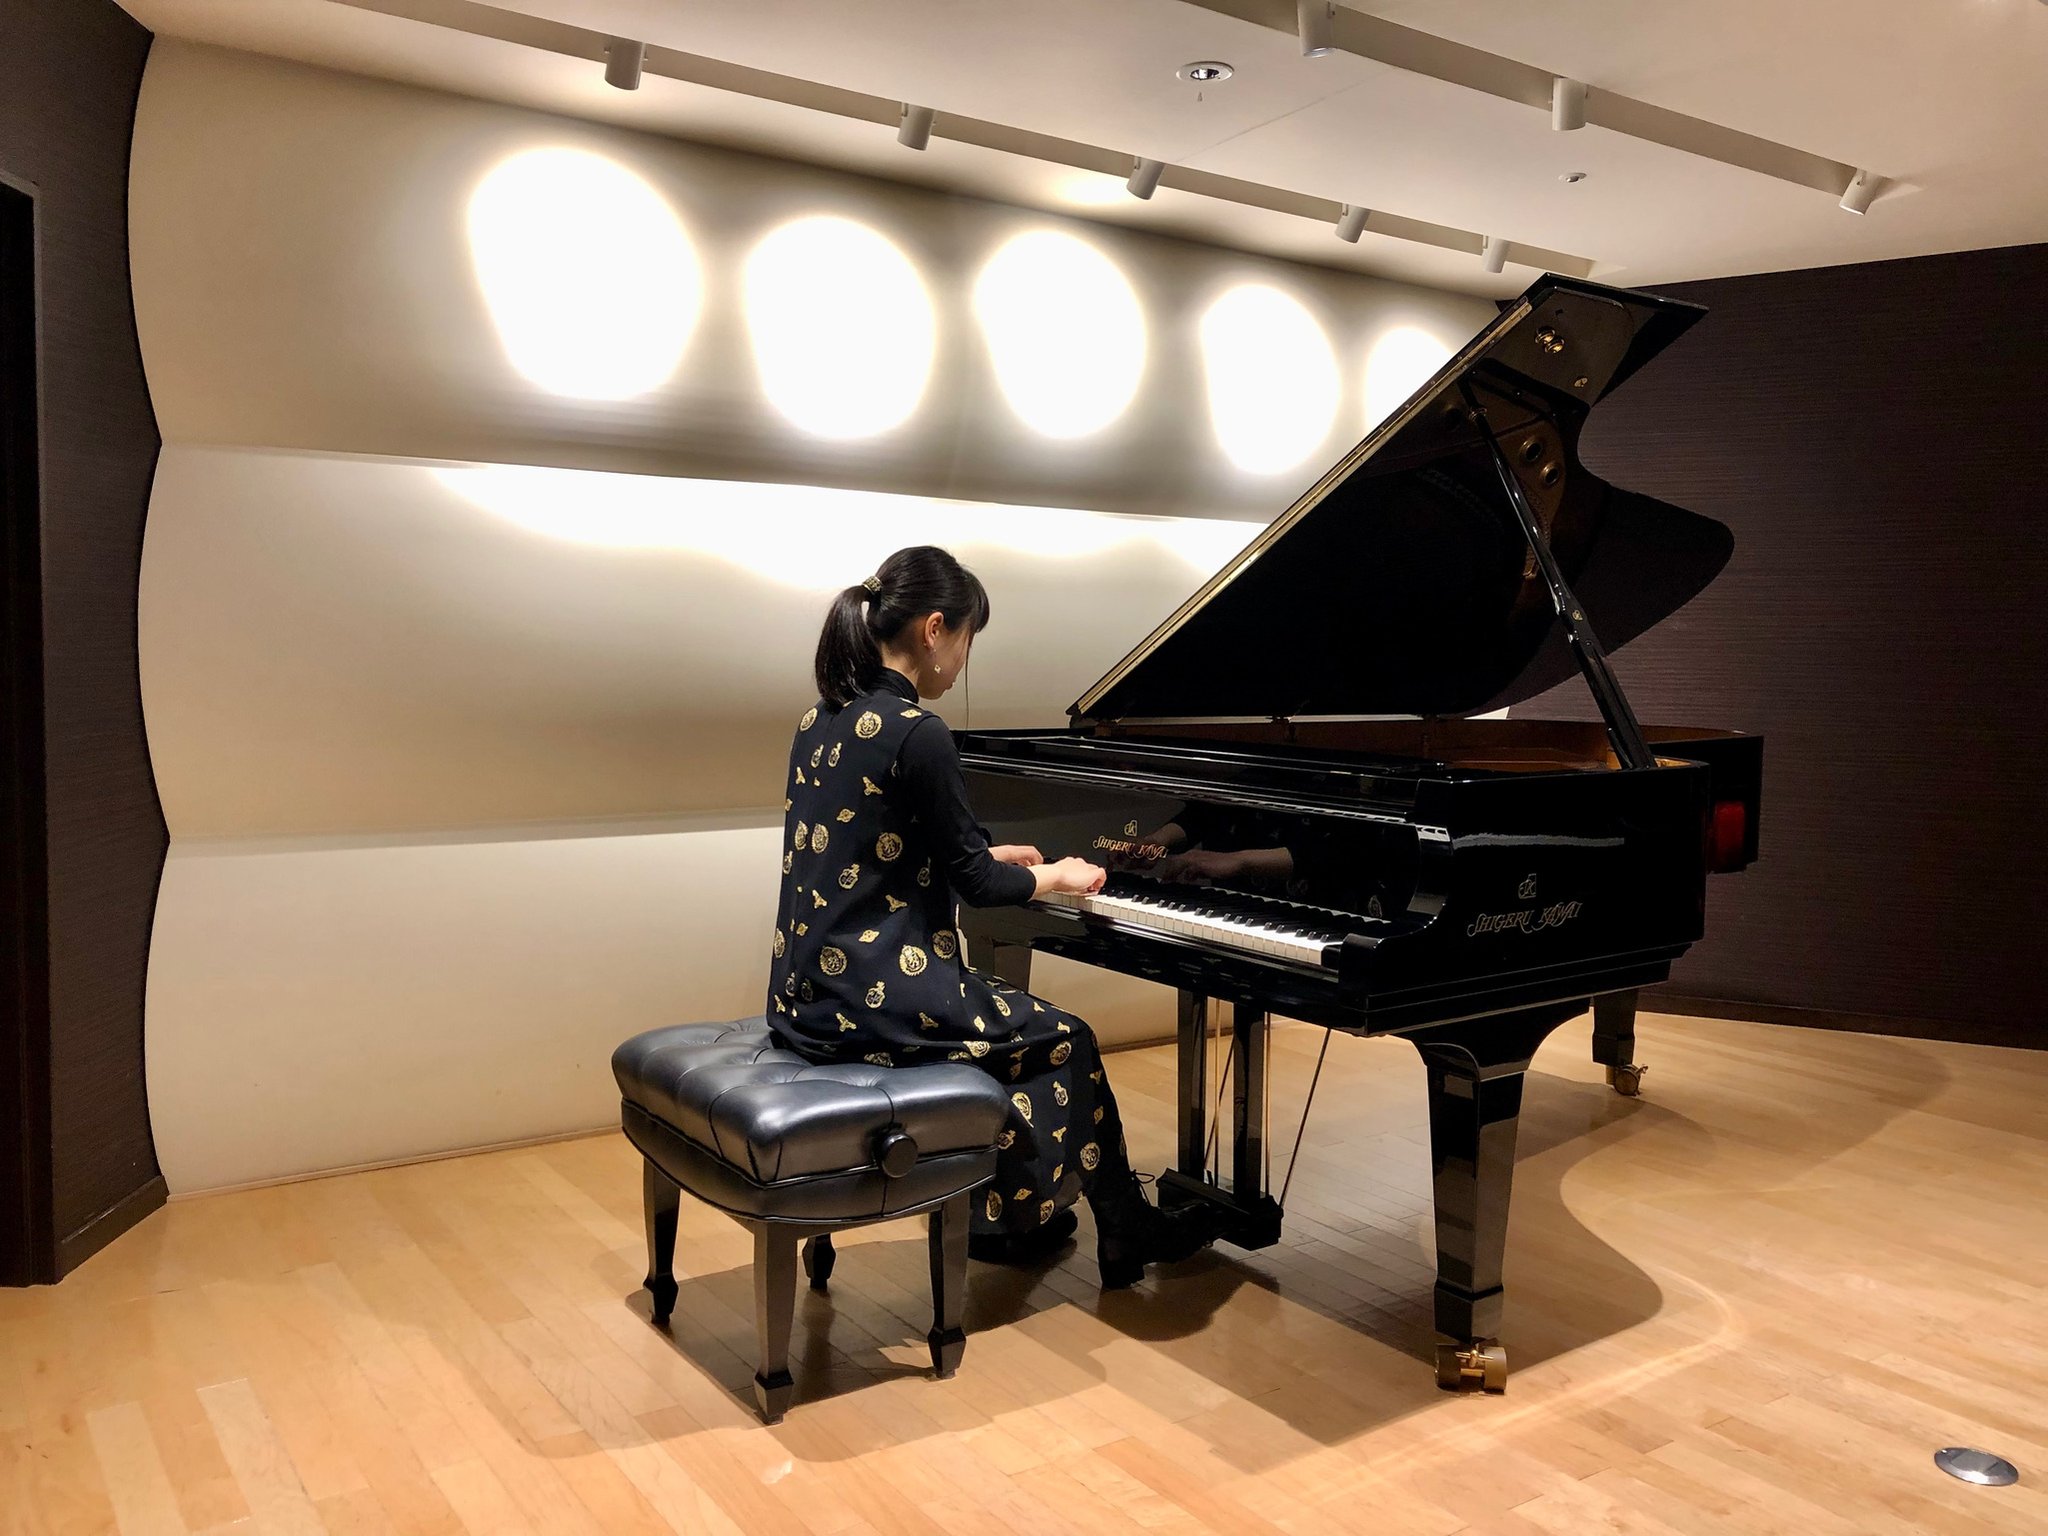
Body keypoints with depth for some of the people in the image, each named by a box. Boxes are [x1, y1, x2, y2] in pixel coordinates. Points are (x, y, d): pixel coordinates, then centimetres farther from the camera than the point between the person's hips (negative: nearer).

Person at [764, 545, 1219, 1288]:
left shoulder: (824, 718, 8)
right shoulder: (916, 732, -19)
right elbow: (973, 881, -12)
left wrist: (989, 857, 26)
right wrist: (1055, 876, 7)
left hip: (807, 989, 9)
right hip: (872, 999, -8)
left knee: (1011, 1018, 27)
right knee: (1064, 1041, 11)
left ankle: (1006, 1216, 34)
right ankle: (1127, 1230, 27)